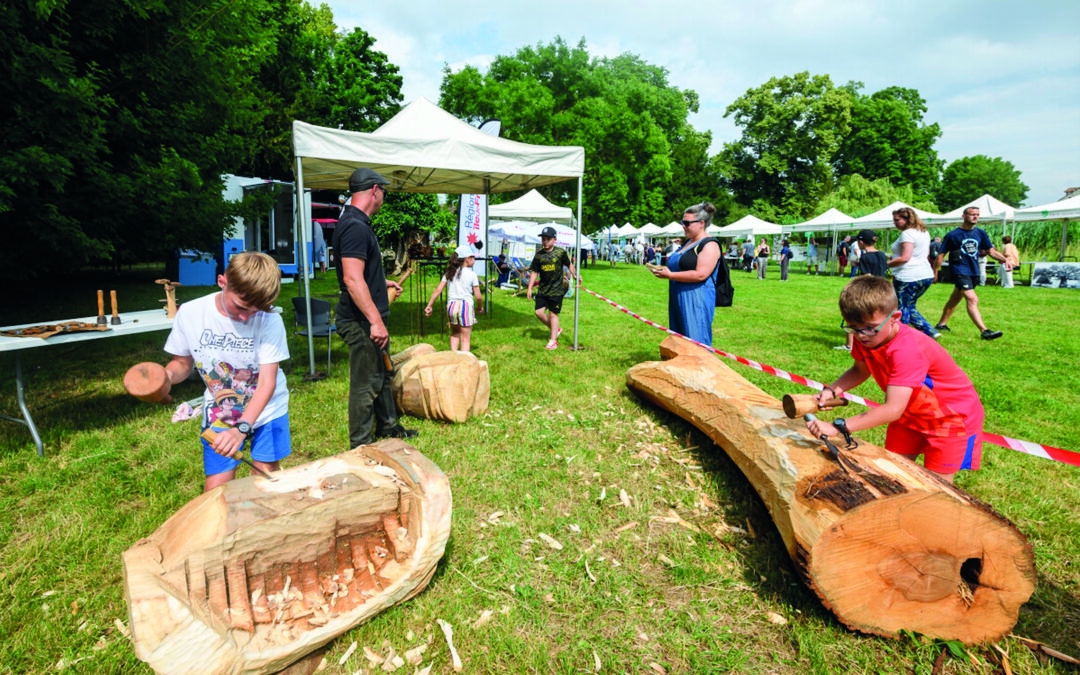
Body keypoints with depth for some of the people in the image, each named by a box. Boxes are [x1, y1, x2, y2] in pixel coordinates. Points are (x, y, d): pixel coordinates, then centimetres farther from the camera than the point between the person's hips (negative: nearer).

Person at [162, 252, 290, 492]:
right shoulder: (190, 314, -12)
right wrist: (166, 376, -21)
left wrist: (241, 428, -31)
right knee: (216, 490, -2)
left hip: (265, 408, -1)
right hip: (218, 413, 2)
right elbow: (183, 362, 3)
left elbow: (268, 382, -22)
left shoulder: (269, 321, -21)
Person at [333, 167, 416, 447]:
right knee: (366, 384, 0)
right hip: (362, 322, -11)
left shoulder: (356, 223, 14)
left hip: (369, 319, 11)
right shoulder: (355, 226, -20)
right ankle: (360, 447, 14)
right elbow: (352, 279, -29)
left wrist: (383, 283, 38)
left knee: (383, 374, 22)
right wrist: (375, 320, -31)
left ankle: (387, 426, 39)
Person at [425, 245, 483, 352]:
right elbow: (478, 296, -4)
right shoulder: (472, 275, -3)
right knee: (465, 339, 4)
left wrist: (429, 306, 8)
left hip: (451, 305, 5)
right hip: (466, 305, -5)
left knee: (455, 333, 25)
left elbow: (438, 290, 5)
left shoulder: (449, 273, 9)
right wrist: (480, 307, 15)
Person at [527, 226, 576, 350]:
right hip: (542, 289, 4)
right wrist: (529, 288, 3)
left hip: (556, 289, -4)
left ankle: (553, 340, 10)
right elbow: (534, 272, 7)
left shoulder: (560, 253, -6)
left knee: (553, 313, 0)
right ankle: (555, 329, 23)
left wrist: (574, 275, -2)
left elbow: (569, 264, 10)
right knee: (539, 311, 0)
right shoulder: (539, 255, 2)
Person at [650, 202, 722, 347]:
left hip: (697, 301, -9)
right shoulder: (688, 242, 18)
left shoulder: (709, 245, -11)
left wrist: (670, 275, -19)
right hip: (679, 298, 9)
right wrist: (664, 270, 12)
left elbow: (700, 274, -22)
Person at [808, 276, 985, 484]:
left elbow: (892, 409, -44)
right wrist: (831, 391, -16)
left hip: (953, 416, -7)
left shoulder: (907, 350, -39)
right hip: (911, 413, 7)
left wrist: (838, 426, -52)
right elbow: (860, 370, 4)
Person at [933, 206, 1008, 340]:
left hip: (974, 271, 6)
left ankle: (942, 324, 29)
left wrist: (1004, 259, -8)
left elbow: (991, 251, 9)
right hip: (960, 271, -6)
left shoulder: (980, 233, 10)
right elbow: (941, 254, -1)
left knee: (955, 299, 15)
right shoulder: (953, 235, -5)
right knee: (972, 299, -16)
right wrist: (935, 272, -1)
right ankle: (984, 331, -22)